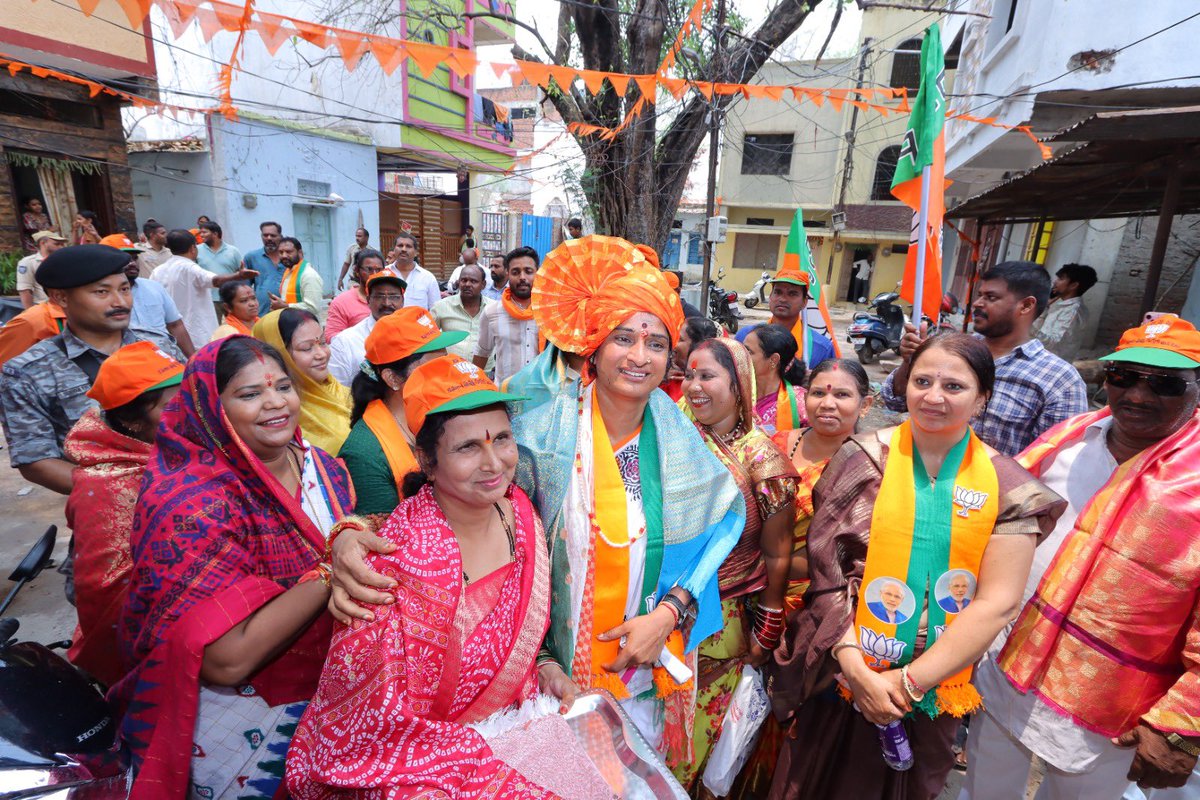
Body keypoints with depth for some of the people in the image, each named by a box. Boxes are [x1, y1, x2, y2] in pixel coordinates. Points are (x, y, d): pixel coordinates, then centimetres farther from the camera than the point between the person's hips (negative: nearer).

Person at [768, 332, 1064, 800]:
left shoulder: (1009, 488, -5)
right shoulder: (865, 458, -9)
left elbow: (998, 602, -10)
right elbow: (824, 565, -10)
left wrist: (911, 681, -14)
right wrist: (854, 664, -17)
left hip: (933, 688, 1)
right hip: (841, 673, -1)